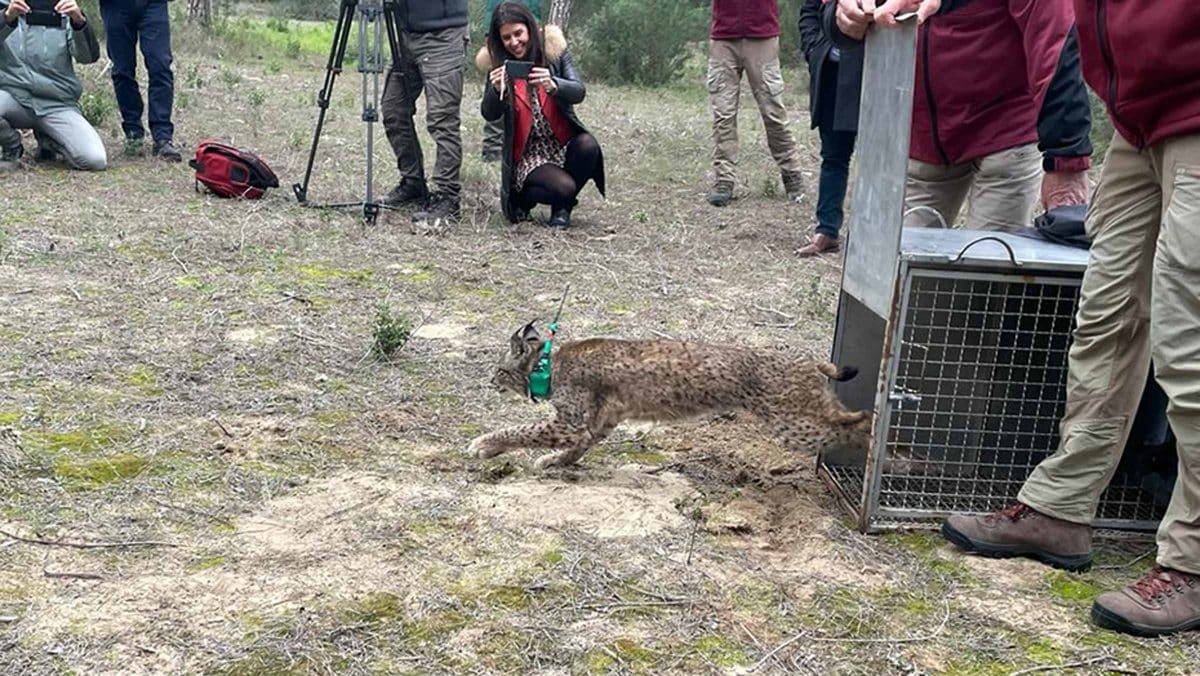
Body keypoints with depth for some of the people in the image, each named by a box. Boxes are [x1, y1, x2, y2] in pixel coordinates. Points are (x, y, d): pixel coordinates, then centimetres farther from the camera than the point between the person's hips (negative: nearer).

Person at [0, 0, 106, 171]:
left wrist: (79, 21, -31)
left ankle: (48, 141, 12)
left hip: (57, 104, 0)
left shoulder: (64, 17, 4)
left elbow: (89, 56, -13)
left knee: (96, 160, -22)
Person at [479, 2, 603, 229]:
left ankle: (562, 207, -4)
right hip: (527, 153, -2)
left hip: (564, 142, 2)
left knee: (588, 146, -31)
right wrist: (496, 90, -29)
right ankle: (520, 195, 6)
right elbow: (489, 115, -7)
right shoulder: (497, 65, -2)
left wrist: (553, 85, -35)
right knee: (563, 187, -29)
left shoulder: (553, 51, -2)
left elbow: (579, 92, -12)